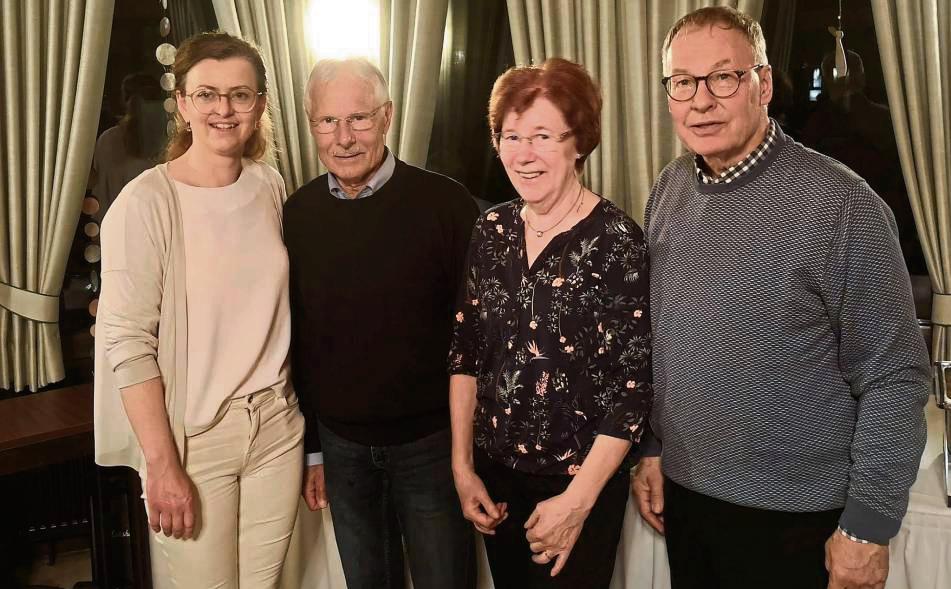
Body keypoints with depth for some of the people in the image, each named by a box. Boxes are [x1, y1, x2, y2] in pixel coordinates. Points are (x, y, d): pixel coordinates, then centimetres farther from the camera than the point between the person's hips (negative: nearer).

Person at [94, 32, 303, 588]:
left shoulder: (270, 186, 4)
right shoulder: (146, 202, -13)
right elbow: (127, 344, -14)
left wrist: (292, 409, 12)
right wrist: (163, 466, -14)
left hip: (278, 424, 5)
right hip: (192, 435, -4)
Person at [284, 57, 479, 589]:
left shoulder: (446, 203, -12)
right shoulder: (297, 215, -1)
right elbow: (297, 340, 7)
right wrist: (312, 449, 10)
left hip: (431, 444, -3)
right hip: (341, 446, 4)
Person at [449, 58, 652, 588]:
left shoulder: (615, 239, -16)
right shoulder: (492, 231, 0)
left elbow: (633, 383, -16)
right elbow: (466, 352, 5)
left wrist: (578, 499, -15)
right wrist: (463, 466, 3)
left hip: (580, 480, -5)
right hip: (495, 473, 5)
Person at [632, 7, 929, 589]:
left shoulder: (841, 203, -17)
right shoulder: (669, 189, 2)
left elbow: (894, 378, -14)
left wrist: (869, 526, -13)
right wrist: (651, 448, 10)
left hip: (793, 517, -5)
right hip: (681, 496, 5)